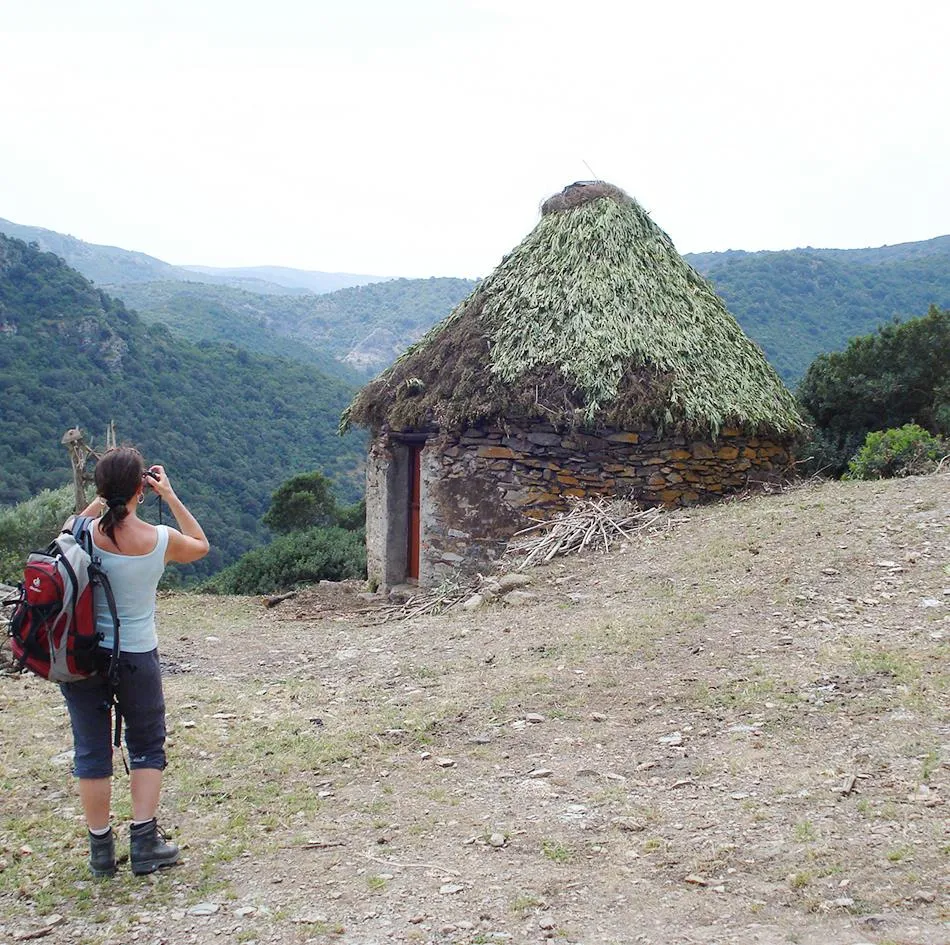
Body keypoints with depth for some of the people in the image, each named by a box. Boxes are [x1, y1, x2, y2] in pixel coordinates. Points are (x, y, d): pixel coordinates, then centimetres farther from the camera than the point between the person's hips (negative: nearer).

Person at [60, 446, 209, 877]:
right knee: (147, 748, 15)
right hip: (137, 658, -1)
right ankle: (144, 842, 12)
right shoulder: (160, 540, -12)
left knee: (91, 751, 11)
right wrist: (171, 497, 10)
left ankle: (101, 850, 18)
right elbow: (200, 545, 11)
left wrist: (99, 502, 10)